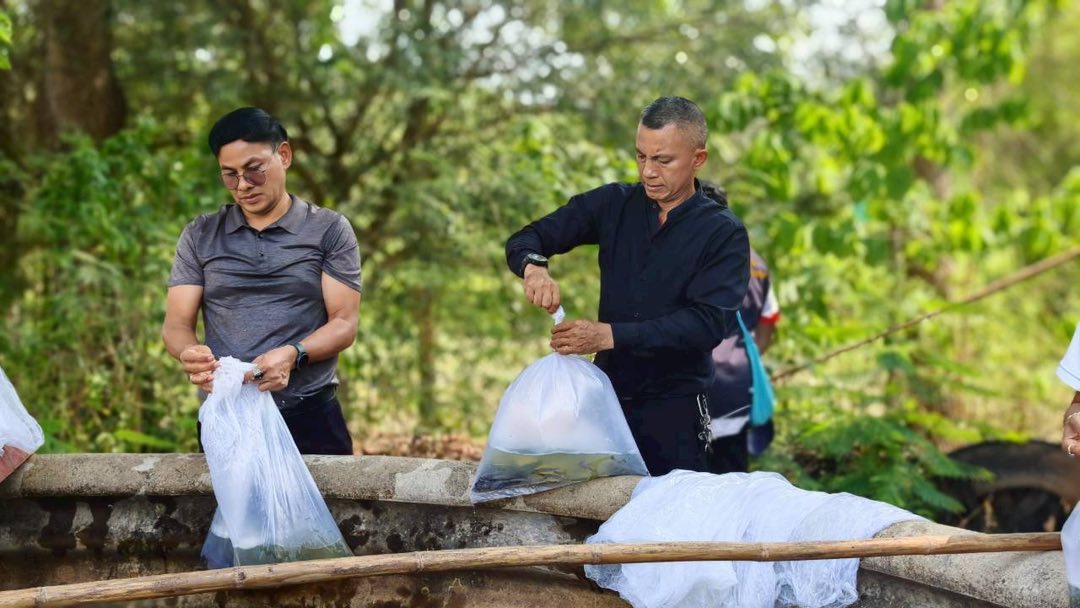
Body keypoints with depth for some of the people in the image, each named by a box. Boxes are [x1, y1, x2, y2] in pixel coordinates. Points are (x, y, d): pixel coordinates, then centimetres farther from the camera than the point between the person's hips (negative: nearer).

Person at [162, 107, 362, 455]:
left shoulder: (329, 230, 5)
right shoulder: (200, 237, 11)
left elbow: (344, 323, -2)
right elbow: (176, 325, 5)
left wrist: (293, 355, -22)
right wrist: (189, 354, -19)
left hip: (311, 417, -1)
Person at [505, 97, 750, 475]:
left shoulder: (724, 234, -6)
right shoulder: (614, 205, 5)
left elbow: (709, 322, -19)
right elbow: (525, 241, 5)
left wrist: (610, 335, -27)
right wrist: (533, 268, -21)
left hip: (674, 405, -3)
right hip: (607, 391, 3)